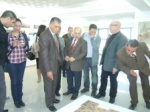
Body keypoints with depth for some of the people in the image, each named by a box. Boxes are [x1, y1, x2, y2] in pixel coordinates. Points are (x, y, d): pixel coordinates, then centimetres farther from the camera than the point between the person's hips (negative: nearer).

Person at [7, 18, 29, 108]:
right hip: (12, 62, -2)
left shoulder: (24, 35, 4)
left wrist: (24, 46, -18)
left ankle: (20, 98, 28)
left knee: (20, 81, 12)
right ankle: (16, 100, 24)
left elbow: (27, 48, 4)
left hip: (22, 61, 2)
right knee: (14, 81, 6)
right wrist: (12, 45, -23)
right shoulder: (8, 35, -4)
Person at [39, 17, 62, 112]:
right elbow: (44, 54, -25)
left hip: (56, 64, 8)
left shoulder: (55, 35, 6)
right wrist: (48, 70, -24)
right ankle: (49, 103, 30)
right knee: (49, 85, 10)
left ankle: (53, 98, 43)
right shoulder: (44, 36, -22)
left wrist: (60, 60, 9)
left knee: (54, 84, 22)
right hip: (48, 66, -8)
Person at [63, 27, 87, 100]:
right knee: (69, 79, 19)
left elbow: (84, 53, -16)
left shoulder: (83, 42, -9)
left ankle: (75, 93, 29)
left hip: (77, 64, -5)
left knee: (77, 80, 10)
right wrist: (66, 56, -8)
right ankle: (70, 90, 40)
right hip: (68, 64, 5)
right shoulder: (69, 40, 9)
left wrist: (74, 58, -23)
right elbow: (66, 49, 12)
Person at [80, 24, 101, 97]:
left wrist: (92, 38, -21)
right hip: (85, 58, 3)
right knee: (85, 74, 17)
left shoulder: (98, 37, -7)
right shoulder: (84, 35, 1)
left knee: (94, 75, 6)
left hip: (93, 59, -3)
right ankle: (86, 87, 35)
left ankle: (94, 90, 21)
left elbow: (96, 48, -19)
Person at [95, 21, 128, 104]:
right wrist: (102, 60, 12)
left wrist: (116, 66, -20)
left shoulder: (122, 38, -15)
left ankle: (112, 96, 32)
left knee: (113, 81, 12)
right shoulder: (111, 37, 11)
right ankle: (101, 93, 37)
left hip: (113, 65, -7)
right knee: (103, 79, 17)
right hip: (105, 63, 7)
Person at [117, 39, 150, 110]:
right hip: (131, 69, -2)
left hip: (143, 66, 2)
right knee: (132, 85, -6)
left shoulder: (142, 45, -35)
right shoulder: (120, 54, -37)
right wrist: (129, 71, -35)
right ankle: (134, 102, 20)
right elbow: (120, 66, -19)